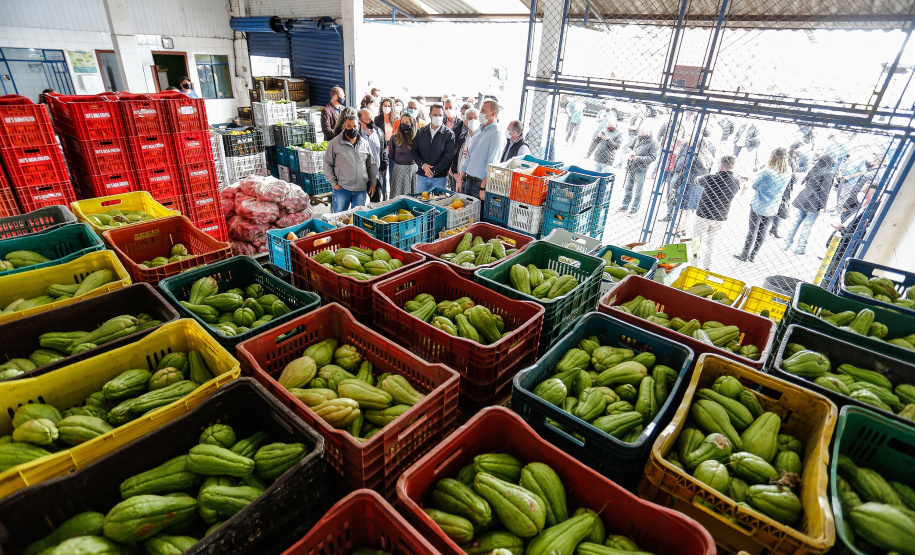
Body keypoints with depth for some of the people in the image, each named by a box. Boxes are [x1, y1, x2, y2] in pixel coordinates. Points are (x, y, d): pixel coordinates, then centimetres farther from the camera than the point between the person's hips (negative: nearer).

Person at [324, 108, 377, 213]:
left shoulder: (365, 143, 8)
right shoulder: (334, 143, -2)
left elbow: (371, 165, 13)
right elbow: (327, 164, 1)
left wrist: (373, 184, 9)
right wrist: (334, 183, -6)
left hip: (361, 189, 3)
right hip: (342, 189, -3)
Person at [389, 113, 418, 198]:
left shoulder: (416, 137, 1)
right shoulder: (395, 137, 1)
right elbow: (390, 155, 8)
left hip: (413, 168, 1)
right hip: (399, 169, -1)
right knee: (398, 196, 1)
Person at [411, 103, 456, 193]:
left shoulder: (449, 134, -1)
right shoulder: (420, 132, 10)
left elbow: (448, 156, -8)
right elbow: (414, 152, 7)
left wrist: (434, 171, -14)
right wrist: (423, 165, -11)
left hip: (440, 177, -3)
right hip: (421, 176, 3)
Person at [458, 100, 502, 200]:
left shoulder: (496, 134, -11)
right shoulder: (479, 131, 15)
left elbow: (491, 164, -18)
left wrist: (483, 188, -22)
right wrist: (461, 179, 15)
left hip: (481, 183, -8)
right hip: (468, 181, 8)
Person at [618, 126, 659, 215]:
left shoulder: (653, 143, -9)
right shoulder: (638, 138, 8)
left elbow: (653, 157, -14)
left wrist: (638, 158, -22)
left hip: (641, 169, -6)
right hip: (631, 167, 6)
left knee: (638, 190, 0)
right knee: (628, 187, 13)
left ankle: (635, 209, 9)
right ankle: (625, 206, 23)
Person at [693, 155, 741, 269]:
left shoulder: (711, 179, -21)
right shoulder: (737, 181, -5)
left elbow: (697, 181, 0)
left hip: (704, 215, -4)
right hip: (720, 218, 5)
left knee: (699, 240, 10)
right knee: (711, 240, 18)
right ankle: (707, 266, 26)